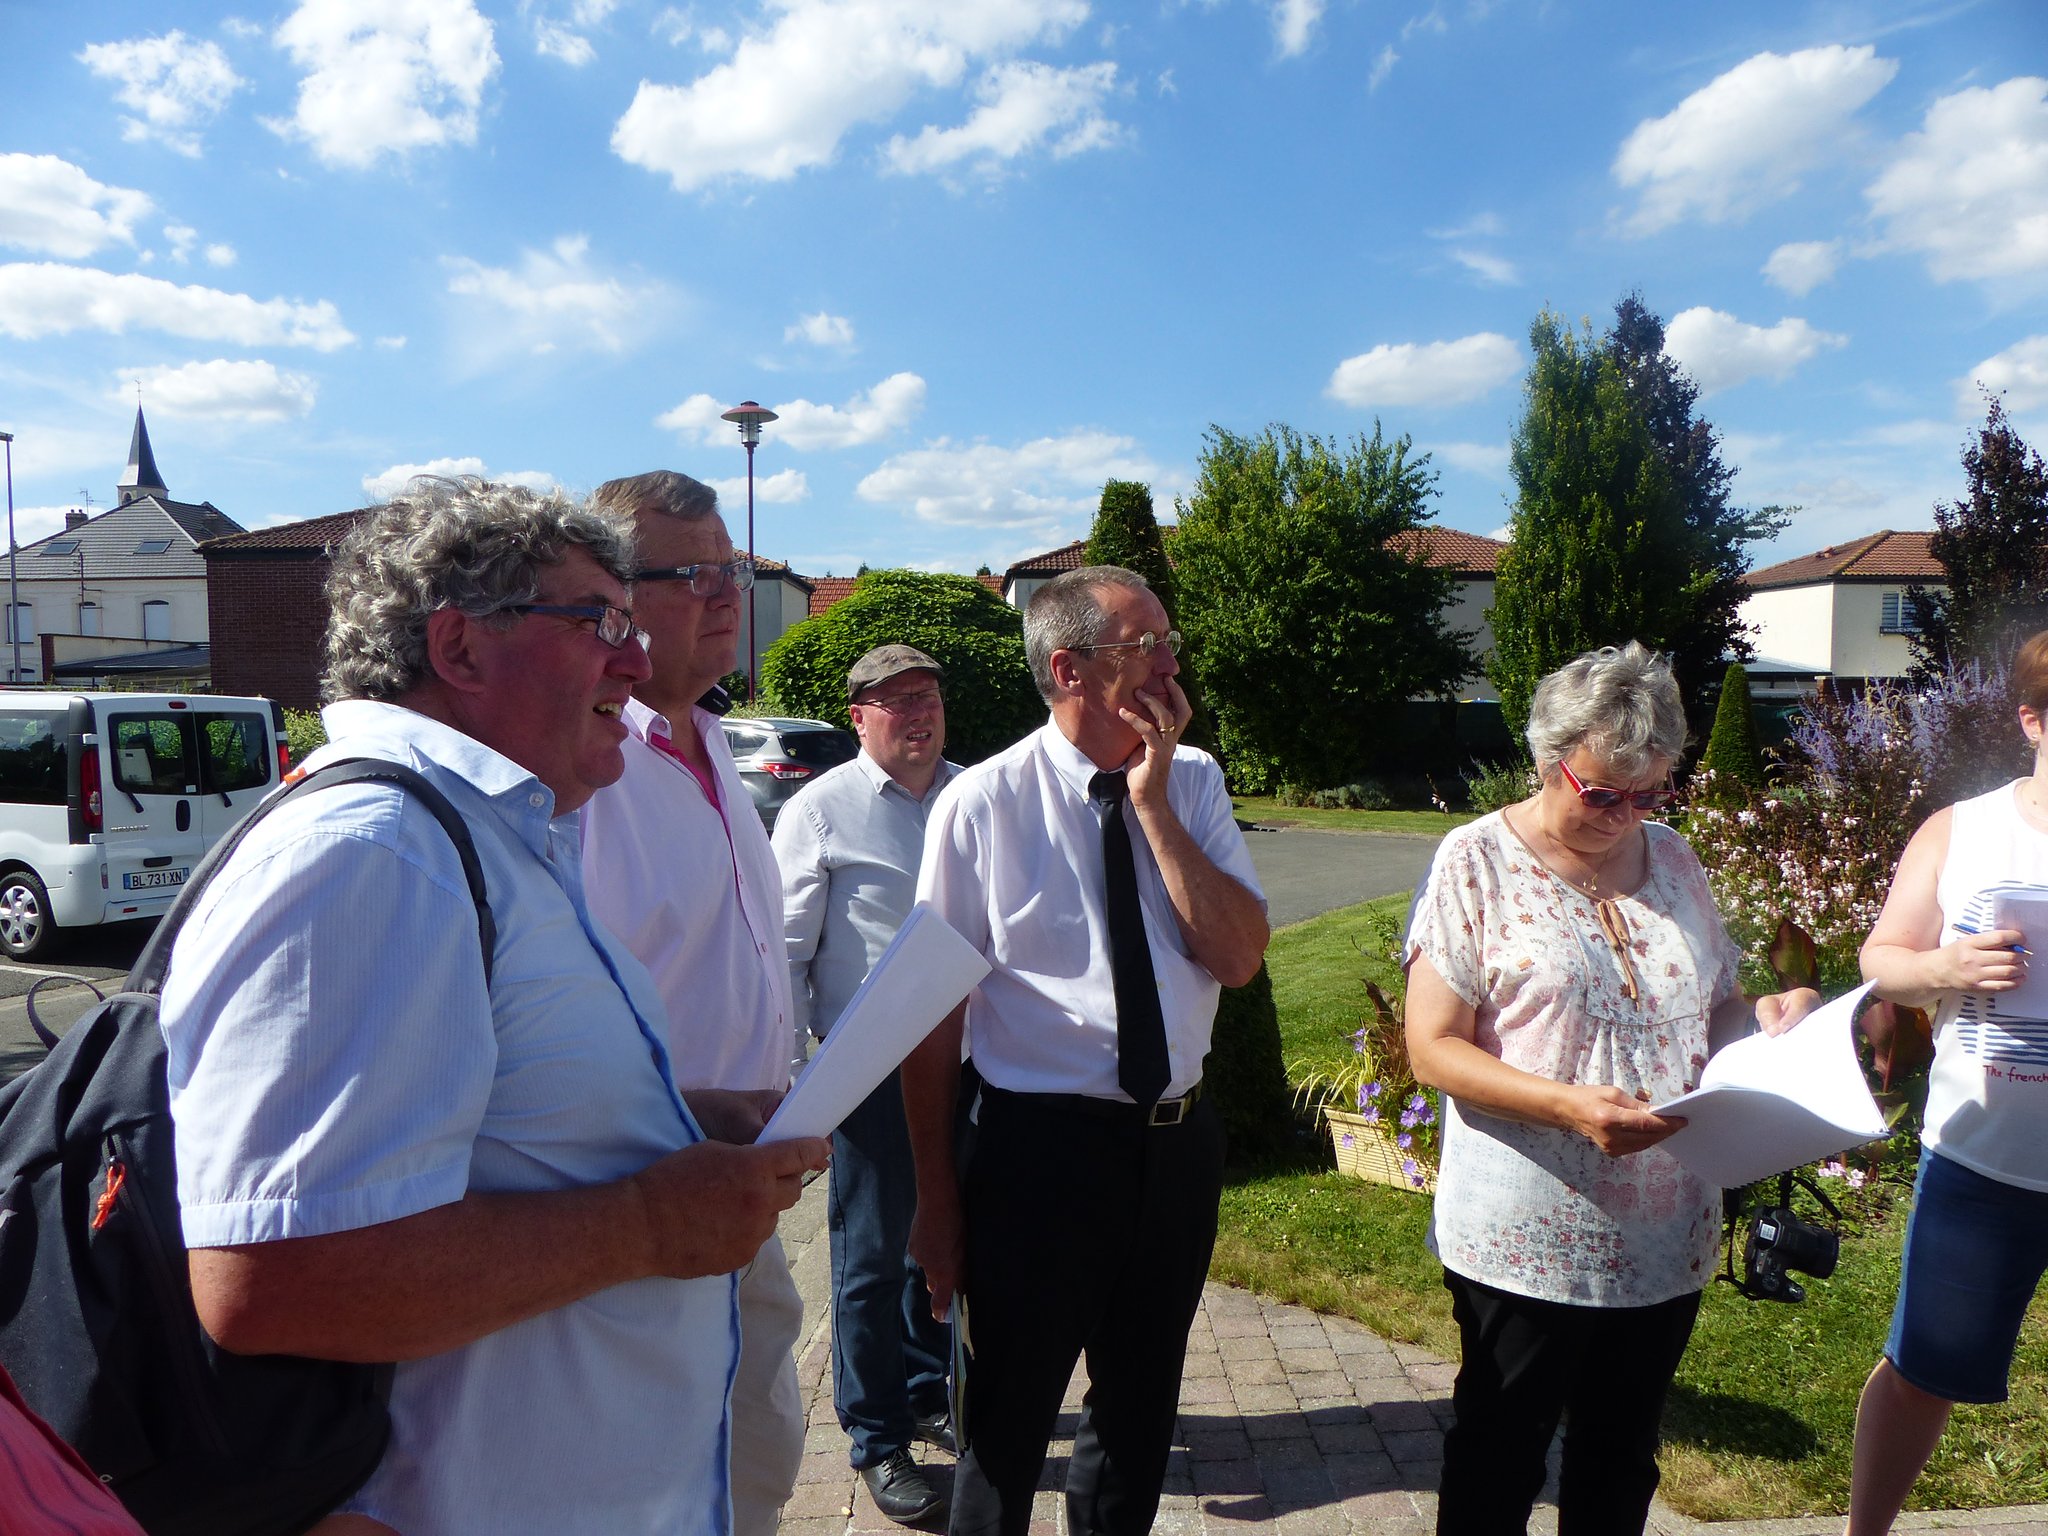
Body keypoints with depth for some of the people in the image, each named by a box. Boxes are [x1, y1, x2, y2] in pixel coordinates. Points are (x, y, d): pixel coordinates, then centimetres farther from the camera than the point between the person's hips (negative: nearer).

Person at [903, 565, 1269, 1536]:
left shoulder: (1195, 784, -2)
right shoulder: (983, 802, -14)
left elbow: (1239, 958, -11)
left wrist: (1153, 803, -18)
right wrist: (936, 1195, -4)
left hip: (1178, 1140, 5)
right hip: (1040, 1143, -4)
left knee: (1141, 1409, 26)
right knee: (1008, 1427, 15)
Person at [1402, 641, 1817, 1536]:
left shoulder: (1672, 858, 7)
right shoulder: (1478, 861, -11)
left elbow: (1713, 1006, 17)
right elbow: (1433, 1049, -15)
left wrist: (1768, 1016, -6)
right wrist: (1569, 1106, -27)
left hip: (1666, 1235, 5)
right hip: (1528, 1243, -5)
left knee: (1621, 1462, 22)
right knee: (1498, 1460, 14)